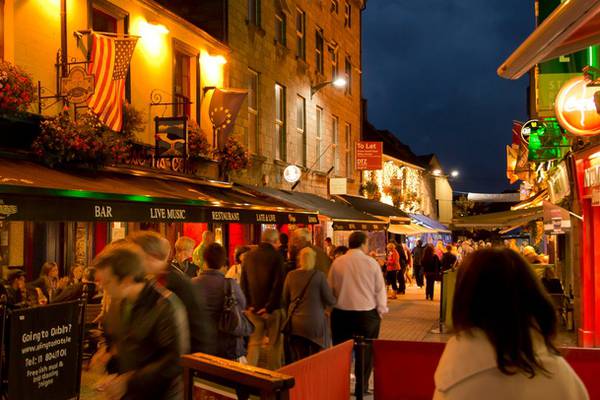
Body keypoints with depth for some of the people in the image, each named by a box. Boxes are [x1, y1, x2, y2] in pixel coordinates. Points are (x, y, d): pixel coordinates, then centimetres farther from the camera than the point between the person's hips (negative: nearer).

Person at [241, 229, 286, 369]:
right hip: (272, 308, -4)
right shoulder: (276, 256, -10)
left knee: (254, 342, 11)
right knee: (274, 343, 6)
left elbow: (243, 282, 7)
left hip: (253, 307, 4)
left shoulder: (249, 255, 5)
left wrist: (248, 304, 5)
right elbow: (278, 284, -16)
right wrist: (269, 306, -13)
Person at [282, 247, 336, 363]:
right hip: (315, 323, -3)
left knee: (299, 360, 6)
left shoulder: (291, 275, 1)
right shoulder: (319, 275, -8)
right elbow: (330, 300, -4)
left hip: (295, 324, 3)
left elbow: (285, 300, 10)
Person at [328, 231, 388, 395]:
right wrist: (381, 309, 9)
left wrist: (333, 304, 16)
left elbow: (330, 287, 3)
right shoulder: (371, 263, -7)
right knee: (365, 351, 10)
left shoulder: (337, 262, -3)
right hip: (366, 313, -2)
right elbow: (380, 289, -2)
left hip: (341, 313, 2)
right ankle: (361, 386, 11)